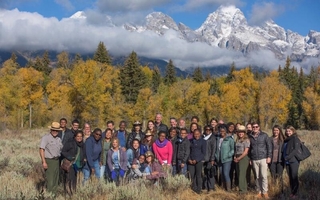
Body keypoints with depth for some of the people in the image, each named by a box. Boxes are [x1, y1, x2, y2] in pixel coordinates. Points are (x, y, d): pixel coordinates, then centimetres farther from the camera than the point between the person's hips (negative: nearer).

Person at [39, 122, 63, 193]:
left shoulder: (59, 139, 14)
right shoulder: (46, 137, -8)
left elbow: (61, 149, 19)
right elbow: (41, 149, -14)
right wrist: (44, 162, -20)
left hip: (56, 160, 7)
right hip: (49, 161, -7)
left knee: (56, 180, 10)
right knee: (50, 180, -8)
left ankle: (54, 193, 18)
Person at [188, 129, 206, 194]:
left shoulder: (203, 141, 2)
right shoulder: (191, 141, 13)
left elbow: (203, 153, -2)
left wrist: (196, 160, -9)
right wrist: (189, 159, -1)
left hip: (199, 161, -3)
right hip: (191, 161, 3)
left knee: (198, 175, -3)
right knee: (191, 175, -2)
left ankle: (199, 190, 6)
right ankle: (194, 189, 10)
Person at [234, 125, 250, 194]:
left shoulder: (246, 140, -7)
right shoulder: (237, 140, 13)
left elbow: (246, 152, -10)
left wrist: (239, 158, -8)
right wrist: (235, 157, 2)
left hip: (244, 158, -7)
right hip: (237, 159, 7)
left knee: (242, 174, -8)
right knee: (238, 174, 9)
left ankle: (242, 189, -2)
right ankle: (245, 188, 18)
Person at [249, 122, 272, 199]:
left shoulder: (264, 135, 1)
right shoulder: (250, 137, 8)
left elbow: (269, 146, 1)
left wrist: (269, 156, -6)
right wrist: (250, 159, 12)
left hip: (263, 158, -2)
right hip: (254, 160, 3)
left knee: (264, 176, -7)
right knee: (257, 177, 6)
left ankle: (265, 192, 2)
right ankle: (259, 192, 14)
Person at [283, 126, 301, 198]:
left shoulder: (295, 139, -5)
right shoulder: (286, 140, 16)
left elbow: (295, 150, -15)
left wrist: (288, 157, -20)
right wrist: (284, 158, 7)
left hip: (294, 161, -7)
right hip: (287, 161, 7)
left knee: (294, 177, -4)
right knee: (290, 177, 9)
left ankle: (295, 193, 2)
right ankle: (292, 192, 16)